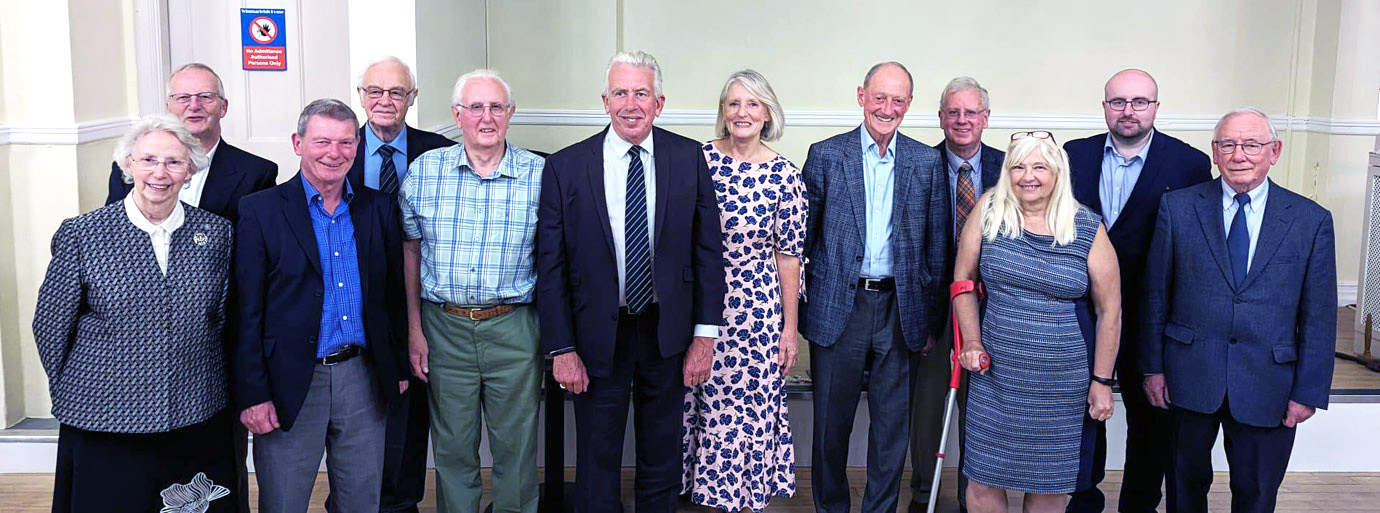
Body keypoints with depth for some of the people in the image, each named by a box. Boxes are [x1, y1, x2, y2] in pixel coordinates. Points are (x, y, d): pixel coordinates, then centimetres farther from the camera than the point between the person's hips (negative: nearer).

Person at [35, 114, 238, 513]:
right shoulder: (82, 234, -4)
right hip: (103, 427, -2)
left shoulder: (217, 233, 2)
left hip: (198, 422, 2)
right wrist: (73, 398, 8)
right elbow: (50, 325, 2)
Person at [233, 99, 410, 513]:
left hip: (363, 380, 3)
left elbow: (394, 293, 12)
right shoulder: (261, 211, -5)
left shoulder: (379, 208, 6)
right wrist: (253, 394, -10)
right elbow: (246, 312, -7)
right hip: (290, 384, -3)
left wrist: (399, 367, 10)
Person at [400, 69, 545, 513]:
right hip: (444, 326, 1)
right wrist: (414, 329, 4)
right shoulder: (424, 170, 2)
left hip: (514, 328, -1)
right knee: (453, 448, 12)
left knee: (516, 447, 8)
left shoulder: (539, 174, -3)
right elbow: (410, 250, 8)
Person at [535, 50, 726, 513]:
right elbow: (550, 265, -4)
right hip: (598, 335, -1)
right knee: (597, 464, 10)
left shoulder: (689, 158, -3)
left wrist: (705, 334, -4)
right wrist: (562, 349, -8)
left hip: (668, 331, 2)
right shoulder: (565, 167, -6)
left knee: (662, 460, 17)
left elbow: (708, 248, -1)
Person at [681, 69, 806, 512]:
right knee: (702, 402, 10)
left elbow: (788, 254, -1)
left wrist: (790, 328, -1)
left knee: (753, 403, 6)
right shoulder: (698, 158, -2)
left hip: (757, 306, -1)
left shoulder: (784, 175, -4)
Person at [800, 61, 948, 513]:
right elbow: (803, 236, 2)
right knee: (831, 422, 8)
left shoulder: (927, 163, 5)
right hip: (837, 308, -1)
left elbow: (937, 246, 7)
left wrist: (932, 319, 4)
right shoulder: (825, 155, 1)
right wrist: (797, 310, 0)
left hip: (901, 309, 1)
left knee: (892, 425, 10)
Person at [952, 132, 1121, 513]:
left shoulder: (1088, 229, -5)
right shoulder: (989, 212, -2)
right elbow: (963, 279, 6)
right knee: (982, 480, 4)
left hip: (1063, 380, -1)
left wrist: (1101, 381, 0)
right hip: (995, 373, 1)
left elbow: (1109, 310, 0)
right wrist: (972, 342, -4)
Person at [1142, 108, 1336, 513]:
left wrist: (1309, 391, -3)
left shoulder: (1312, 220, -1)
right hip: (1189, 376, 0)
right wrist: (1153, 367, 0)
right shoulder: (1178, 207, -1)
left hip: (1268, 385, 0)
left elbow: (1320, 314, 0)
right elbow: (1155, 294, 2)